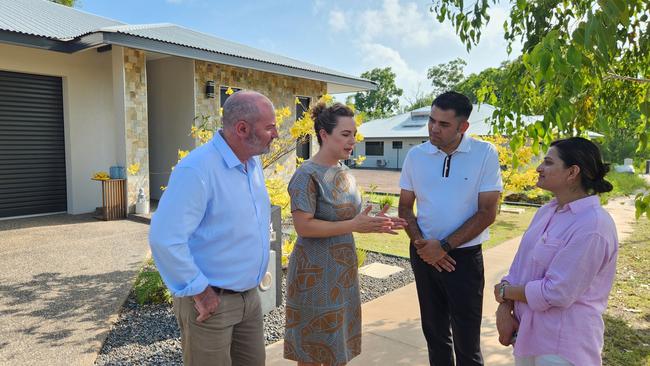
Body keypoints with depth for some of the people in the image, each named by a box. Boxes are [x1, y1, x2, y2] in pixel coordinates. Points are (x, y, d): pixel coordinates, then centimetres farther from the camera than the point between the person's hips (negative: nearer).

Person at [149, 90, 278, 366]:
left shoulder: (254, 162, 3)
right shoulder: (198, 169, -23)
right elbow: (165, 239, -27)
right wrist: (200, 291, -20)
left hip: (249, 296, 8)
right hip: (210, 301, -7)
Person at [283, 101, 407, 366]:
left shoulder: (344, 172, 7)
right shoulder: (308, 175, -17)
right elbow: (303, 226, -23)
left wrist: (371, 223, -3)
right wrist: (354, 226, -23)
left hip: (342, 270, 8)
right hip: (315, 273, -7)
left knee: (336, 342, 19)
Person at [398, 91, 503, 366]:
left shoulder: (485, 154, -9)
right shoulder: (416, 155, 0)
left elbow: (487, 212, -10)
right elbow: (405, 207, 6)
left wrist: (444, 247, -14)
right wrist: (420, 244, -9)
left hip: (464, 256, -3)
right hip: (424, 254, 3)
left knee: (466, 340, 5)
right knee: (434, 332, 16)